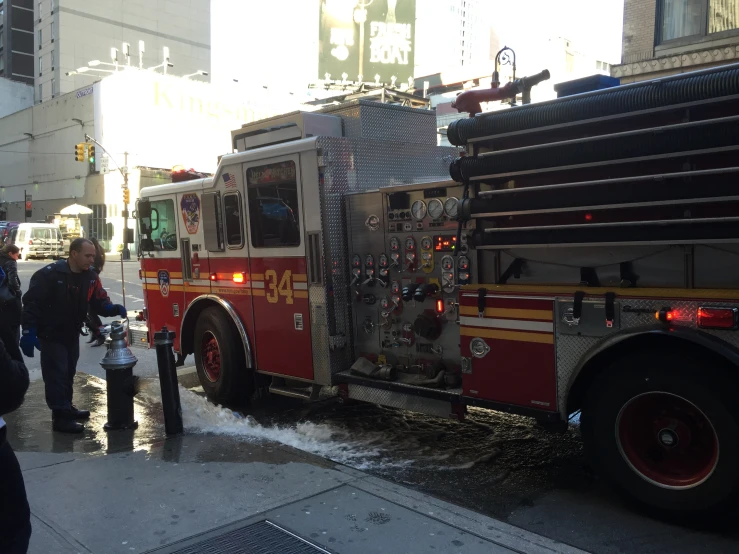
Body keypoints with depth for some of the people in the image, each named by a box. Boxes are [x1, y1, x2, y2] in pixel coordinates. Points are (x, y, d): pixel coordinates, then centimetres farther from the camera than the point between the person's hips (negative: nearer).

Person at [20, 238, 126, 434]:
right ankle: (60, 417, 0)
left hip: (72, 334, 7)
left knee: (68, 373, 18)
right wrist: (28, 332, -28)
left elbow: (100, 303, -2)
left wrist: (114, 309, -24)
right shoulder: (49, 274, -22)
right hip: (51, 335, -7)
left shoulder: (90, 277, -2)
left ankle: (66, 408, 33)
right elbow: (31, 303, -23)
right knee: (56, 375, -6)